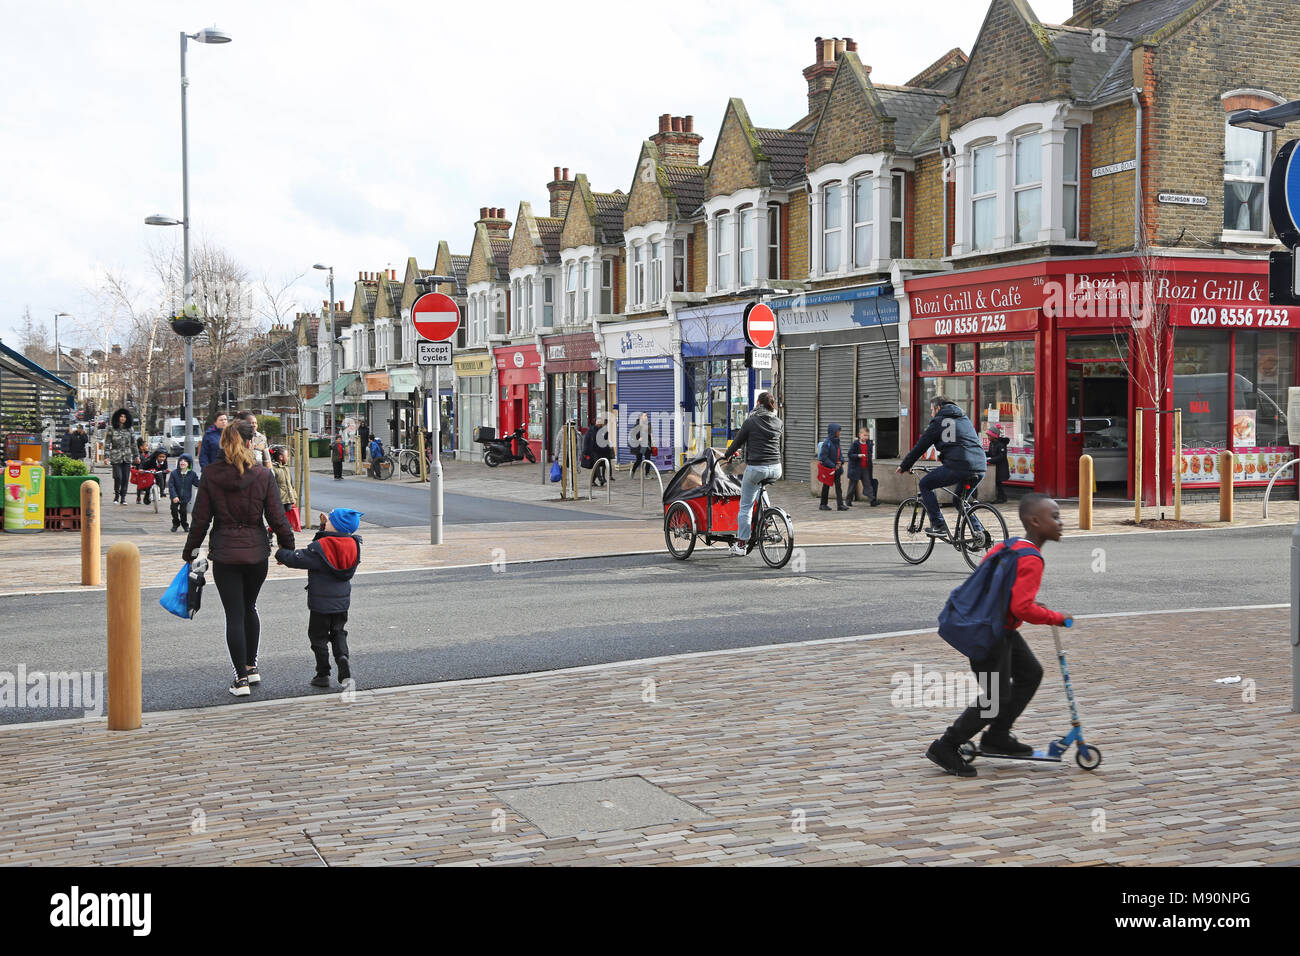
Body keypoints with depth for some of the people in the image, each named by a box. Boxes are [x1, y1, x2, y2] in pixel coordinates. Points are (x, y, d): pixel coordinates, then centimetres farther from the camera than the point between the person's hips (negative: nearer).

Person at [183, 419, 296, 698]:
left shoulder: (210, 475, -6)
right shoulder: (262, 475, -7)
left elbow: (200, 520, -3)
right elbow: (277, 519, -5)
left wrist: (190, 550, 10)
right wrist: (288, 549, 8)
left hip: (224, 554, -1)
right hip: (257, 552, 1)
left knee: (234, 615, 4)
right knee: (249, 607, 22)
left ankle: (241, 677, 5)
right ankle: (251, 666, 28)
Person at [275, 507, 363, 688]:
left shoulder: (319, 548, -22)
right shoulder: (352, 545, -3)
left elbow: (296, 559, -18)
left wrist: (280, 553, 0)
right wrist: (325, 525, 11)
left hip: (321, 603, -5)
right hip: (342, 602, 5)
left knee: (318, 636, 9)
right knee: (338, 633, 20)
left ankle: (323, 674, 13)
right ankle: (343, 657, -7)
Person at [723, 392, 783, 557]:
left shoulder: (751, 421, -4)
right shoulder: (779, 423, 8)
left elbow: (738, 441, 5)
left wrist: (727, 454, 23)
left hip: (756, 467, -5)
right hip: (775, 469, 5)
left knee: (746, 506, 4)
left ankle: (741, 545, 6)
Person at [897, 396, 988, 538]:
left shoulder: (939, 421, 8)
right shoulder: (965, 419, 28)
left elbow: (920, 446, 8)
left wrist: (903, 466, 19)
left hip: (958, 466, -7)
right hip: (980, 468, 7)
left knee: (924, 485, 8)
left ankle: (939, 526, -1)